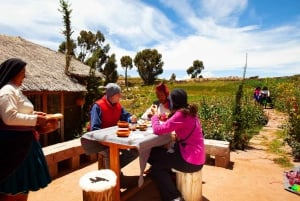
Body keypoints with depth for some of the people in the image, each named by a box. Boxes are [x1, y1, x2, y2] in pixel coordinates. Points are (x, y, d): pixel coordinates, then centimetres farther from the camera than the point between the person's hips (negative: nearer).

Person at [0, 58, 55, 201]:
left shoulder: (15, 90, 15)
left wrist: (33, 114, 8)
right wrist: (35, 119, -22)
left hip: (21, 142, 10)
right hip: (14, 143, -10)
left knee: (23, 181, 20)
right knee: (13, 185, 3)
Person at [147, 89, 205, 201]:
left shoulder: (181, 115, -22)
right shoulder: (189, 112, 7)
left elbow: (158, 130, -20)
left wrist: (155, 116, -2)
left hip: (191, 160, -9)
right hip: (195, 156, 9)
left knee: (156, 167, 4)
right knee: (155, 152, 17)